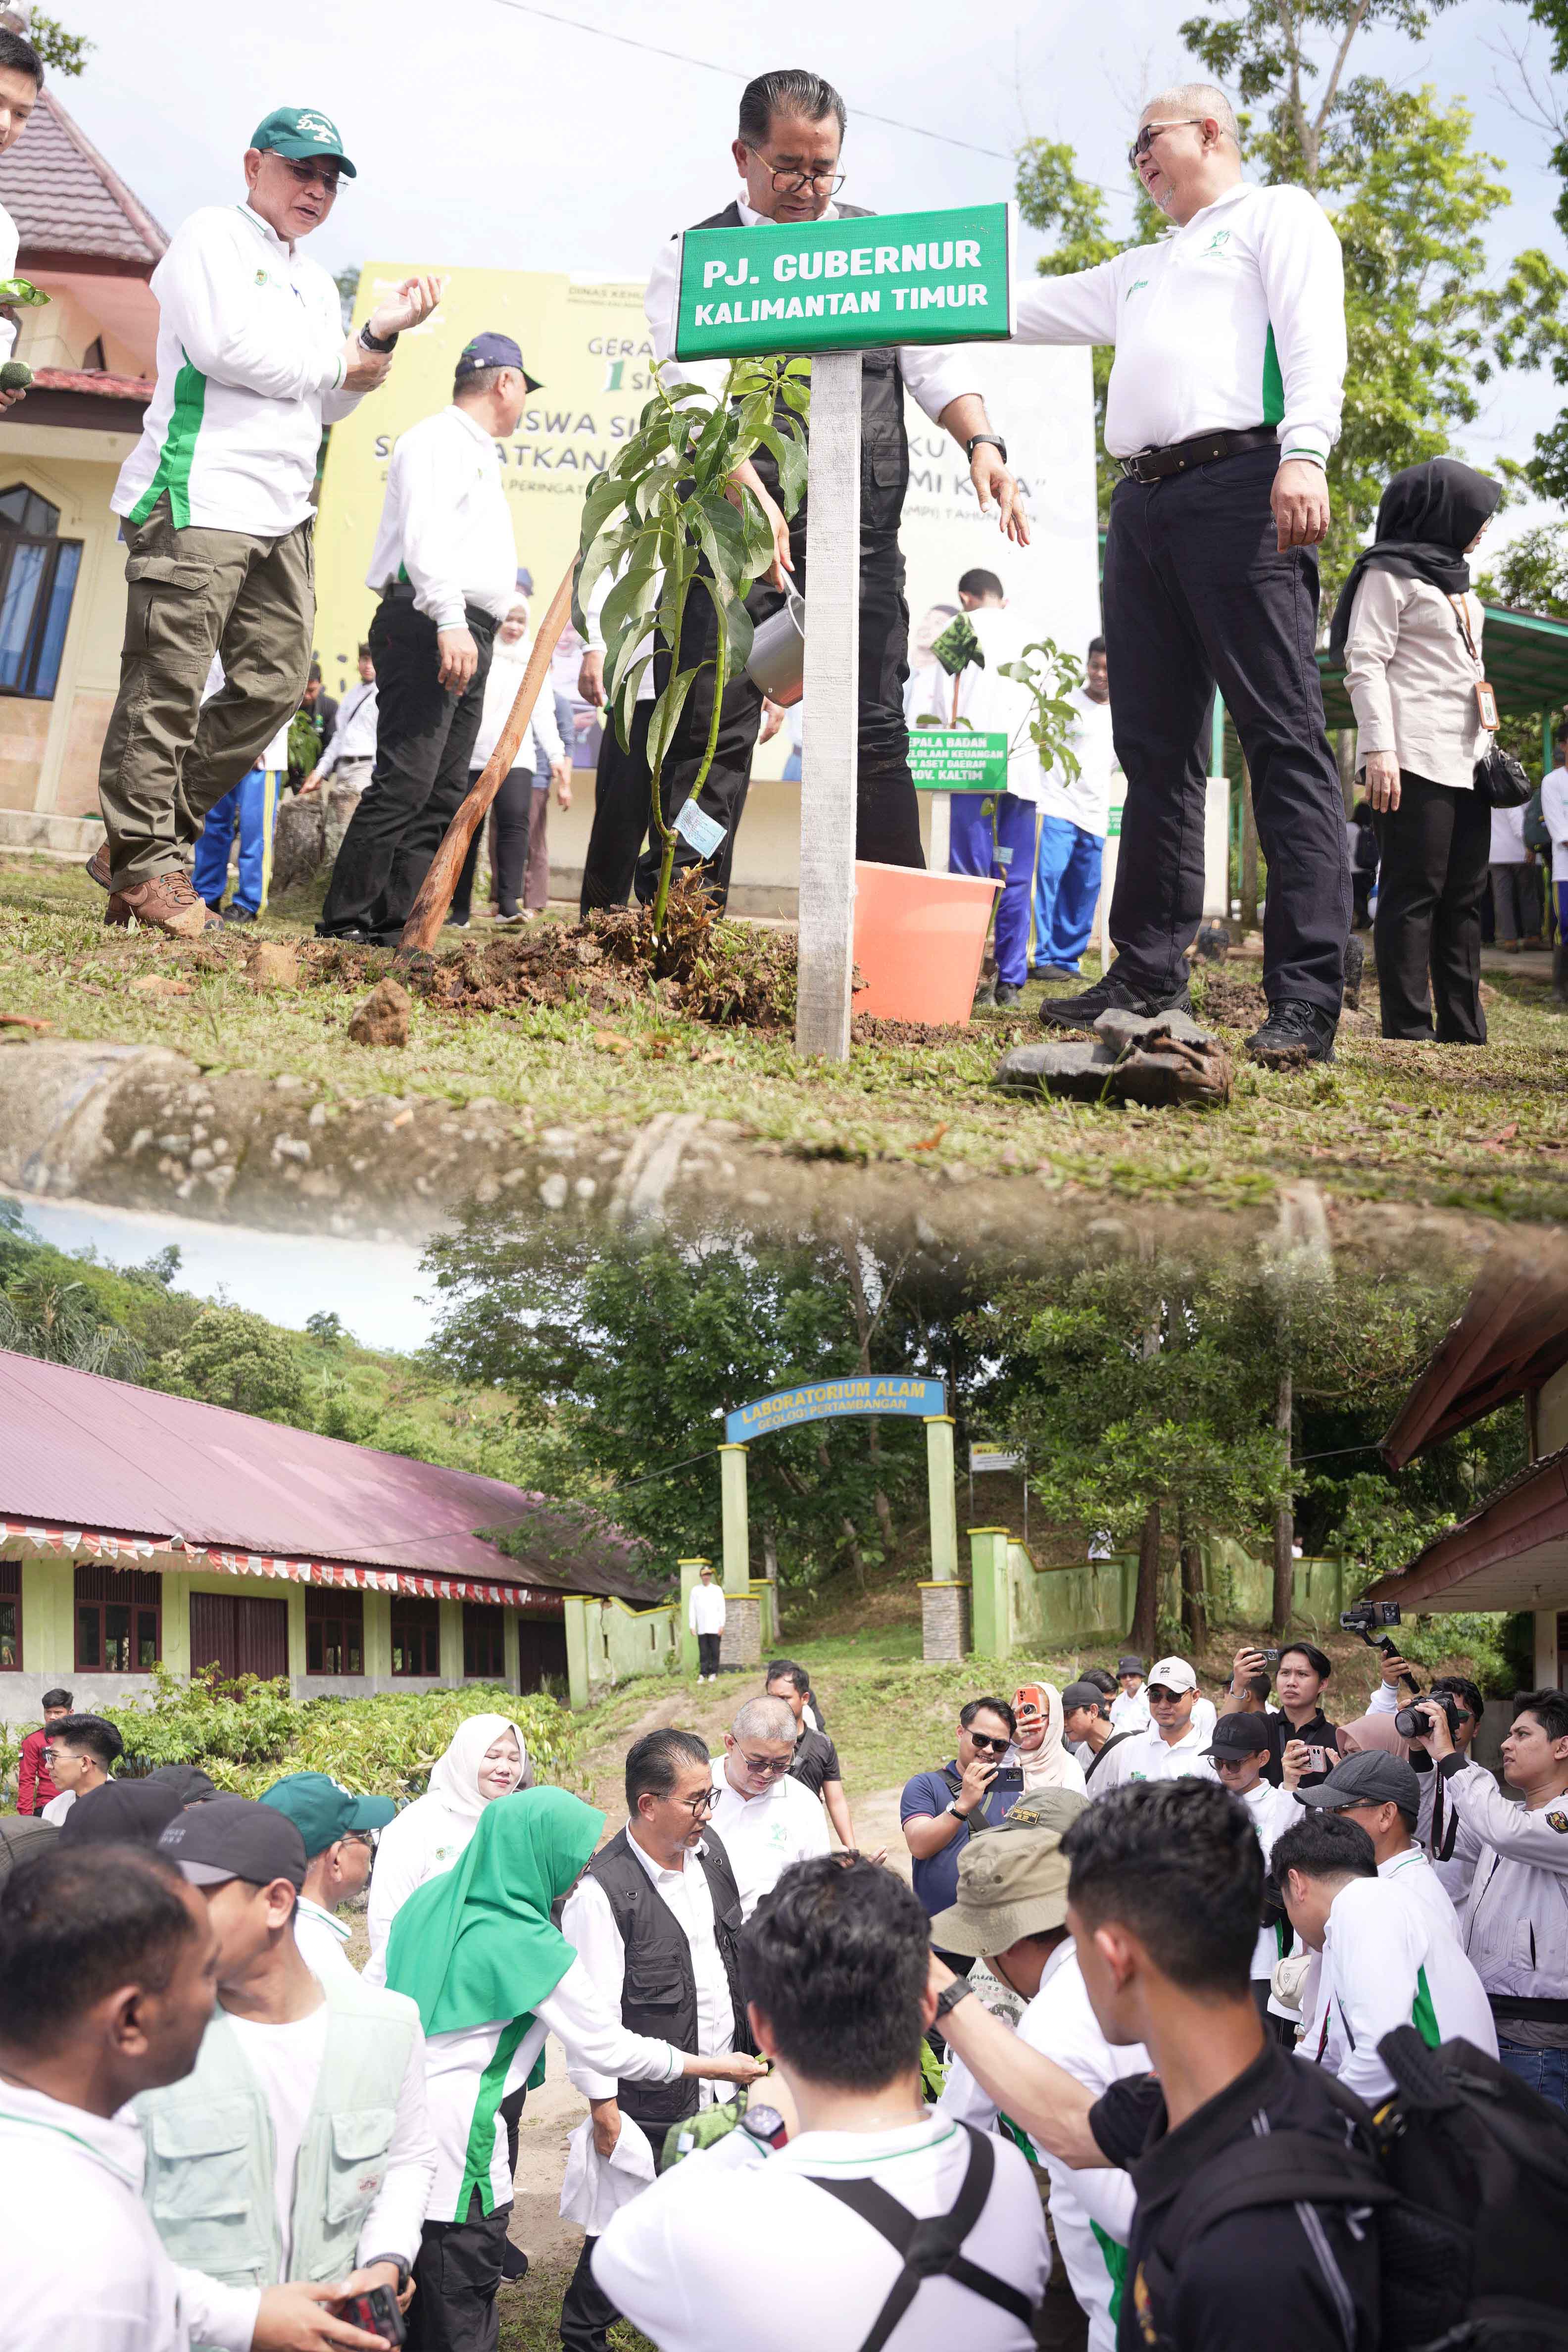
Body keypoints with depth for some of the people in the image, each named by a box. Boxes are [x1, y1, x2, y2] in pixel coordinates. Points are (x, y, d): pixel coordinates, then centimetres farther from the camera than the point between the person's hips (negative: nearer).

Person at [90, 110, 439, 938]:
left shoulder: (315, 284, 27)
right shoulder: (213, 235, 2)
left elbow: (331, 403, 22)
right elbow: (224, 345, -13)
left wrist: (382, 333, 7)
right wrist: (339, 363, -1)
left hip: (283, 512, 8)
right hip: (198, 496, -8)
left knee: (274, 684, 2)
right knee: (167, 688, -7)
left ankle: (139, 841, 9)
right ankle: (146, 866, -2)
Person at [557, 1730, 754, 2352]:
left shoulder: (709, 1851, 2)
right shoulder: (602, 1891, -22)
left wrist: (748, 2043, 16)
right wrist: (603, 2103, -16)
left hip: (721, 2084, 7)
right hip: (649, 2104, -7)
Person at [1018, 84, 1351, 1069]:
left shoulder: (1278, 215, 11)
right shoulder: (1140, 270, 33)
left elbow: (1315, 334, -5)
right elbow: (1018, 308, 37)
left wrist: (1305, 453, -20)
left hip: (1241, 484, -8)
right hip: (1144, 503, 8)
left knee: (1284, 739, -14)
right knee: (1156, 749, 5)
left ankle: (1307, 999, -21)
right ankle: (1150, 977, 8)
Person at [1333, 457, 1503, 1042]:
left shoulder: (1456, 581, 24)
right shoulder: (1389, 574, -1)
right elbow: (1364, 664, -10)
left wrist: (1488, 750, 17)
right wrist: (1378, 749, -20)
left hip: (1464, 764, 8)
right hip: (1413, 760, -8)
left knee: (1463, 898, 6)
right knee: (1414, 891, -10)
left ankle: (1465, 1035, 8)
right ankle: (1409, 1032, -11)